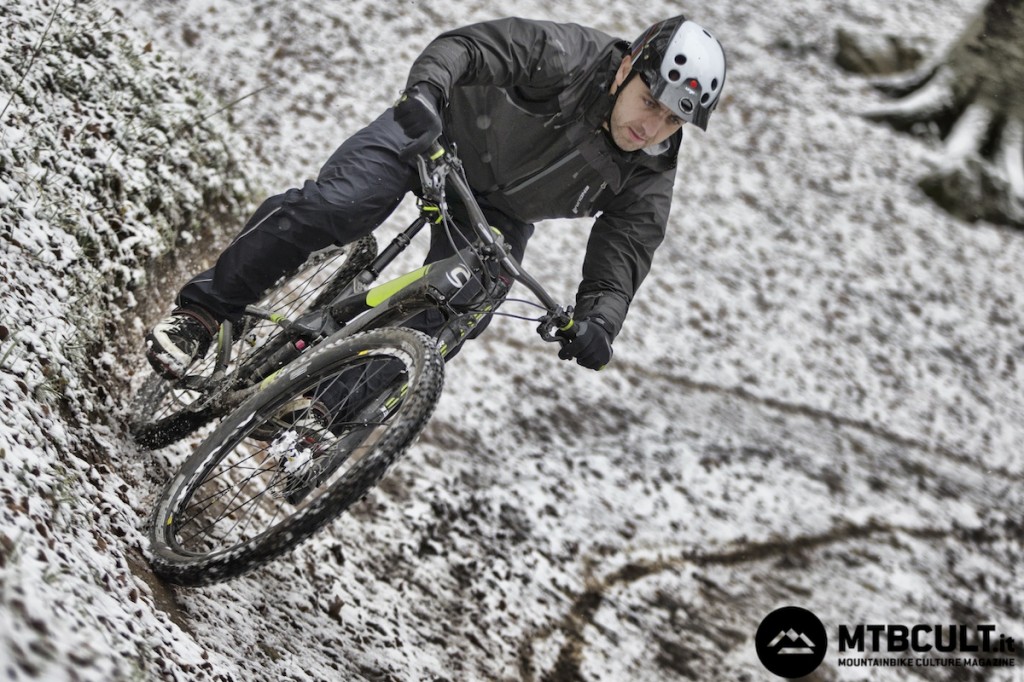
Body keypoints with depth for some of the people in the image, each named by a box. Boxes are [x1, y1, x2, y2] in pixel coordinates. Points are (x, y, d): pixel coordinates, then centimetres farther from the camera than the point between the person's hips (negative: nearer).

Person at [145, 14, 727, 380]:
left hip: (497, 214, 4)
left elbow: (624, 254, -21)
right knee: (330, 209, -24)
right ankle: (203, 313, -10)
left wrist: (600, 318, -42)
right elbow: (464, 47, -30)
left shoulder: (650, 182, -16)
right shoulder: (568, 56, -27)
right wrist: (427, 89, -52)